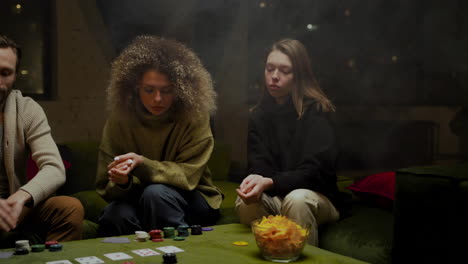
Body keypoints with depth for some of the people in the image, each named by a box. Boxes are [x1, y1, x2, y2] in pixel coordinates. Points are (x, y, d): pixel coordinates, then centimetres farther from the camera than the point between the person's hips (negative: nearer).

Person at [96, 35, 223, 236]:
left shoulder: (194, 117, -11)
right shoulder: (119, 120, -6)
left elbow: (188, 176, -16)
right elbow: (106, 188, -4)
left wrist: (142, 164, -32)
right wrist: (121, 183, -30)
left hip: (190, 199, -1)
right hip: (136, 198, 1)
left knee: (155, 193, -33)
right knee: (115, 216, -31)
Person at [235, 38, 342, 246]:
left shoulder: (316, 112, -10)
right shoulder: (258, 115, 7)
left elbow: (313, 170, -17)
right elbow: (258, 165, -1)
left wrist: (269, 182, -31)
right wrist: (255, 182, -27)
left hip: (316, 198, -3)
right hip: (274, 197, 3)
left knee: (297, 199, -36)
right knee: (245, 201, -28)